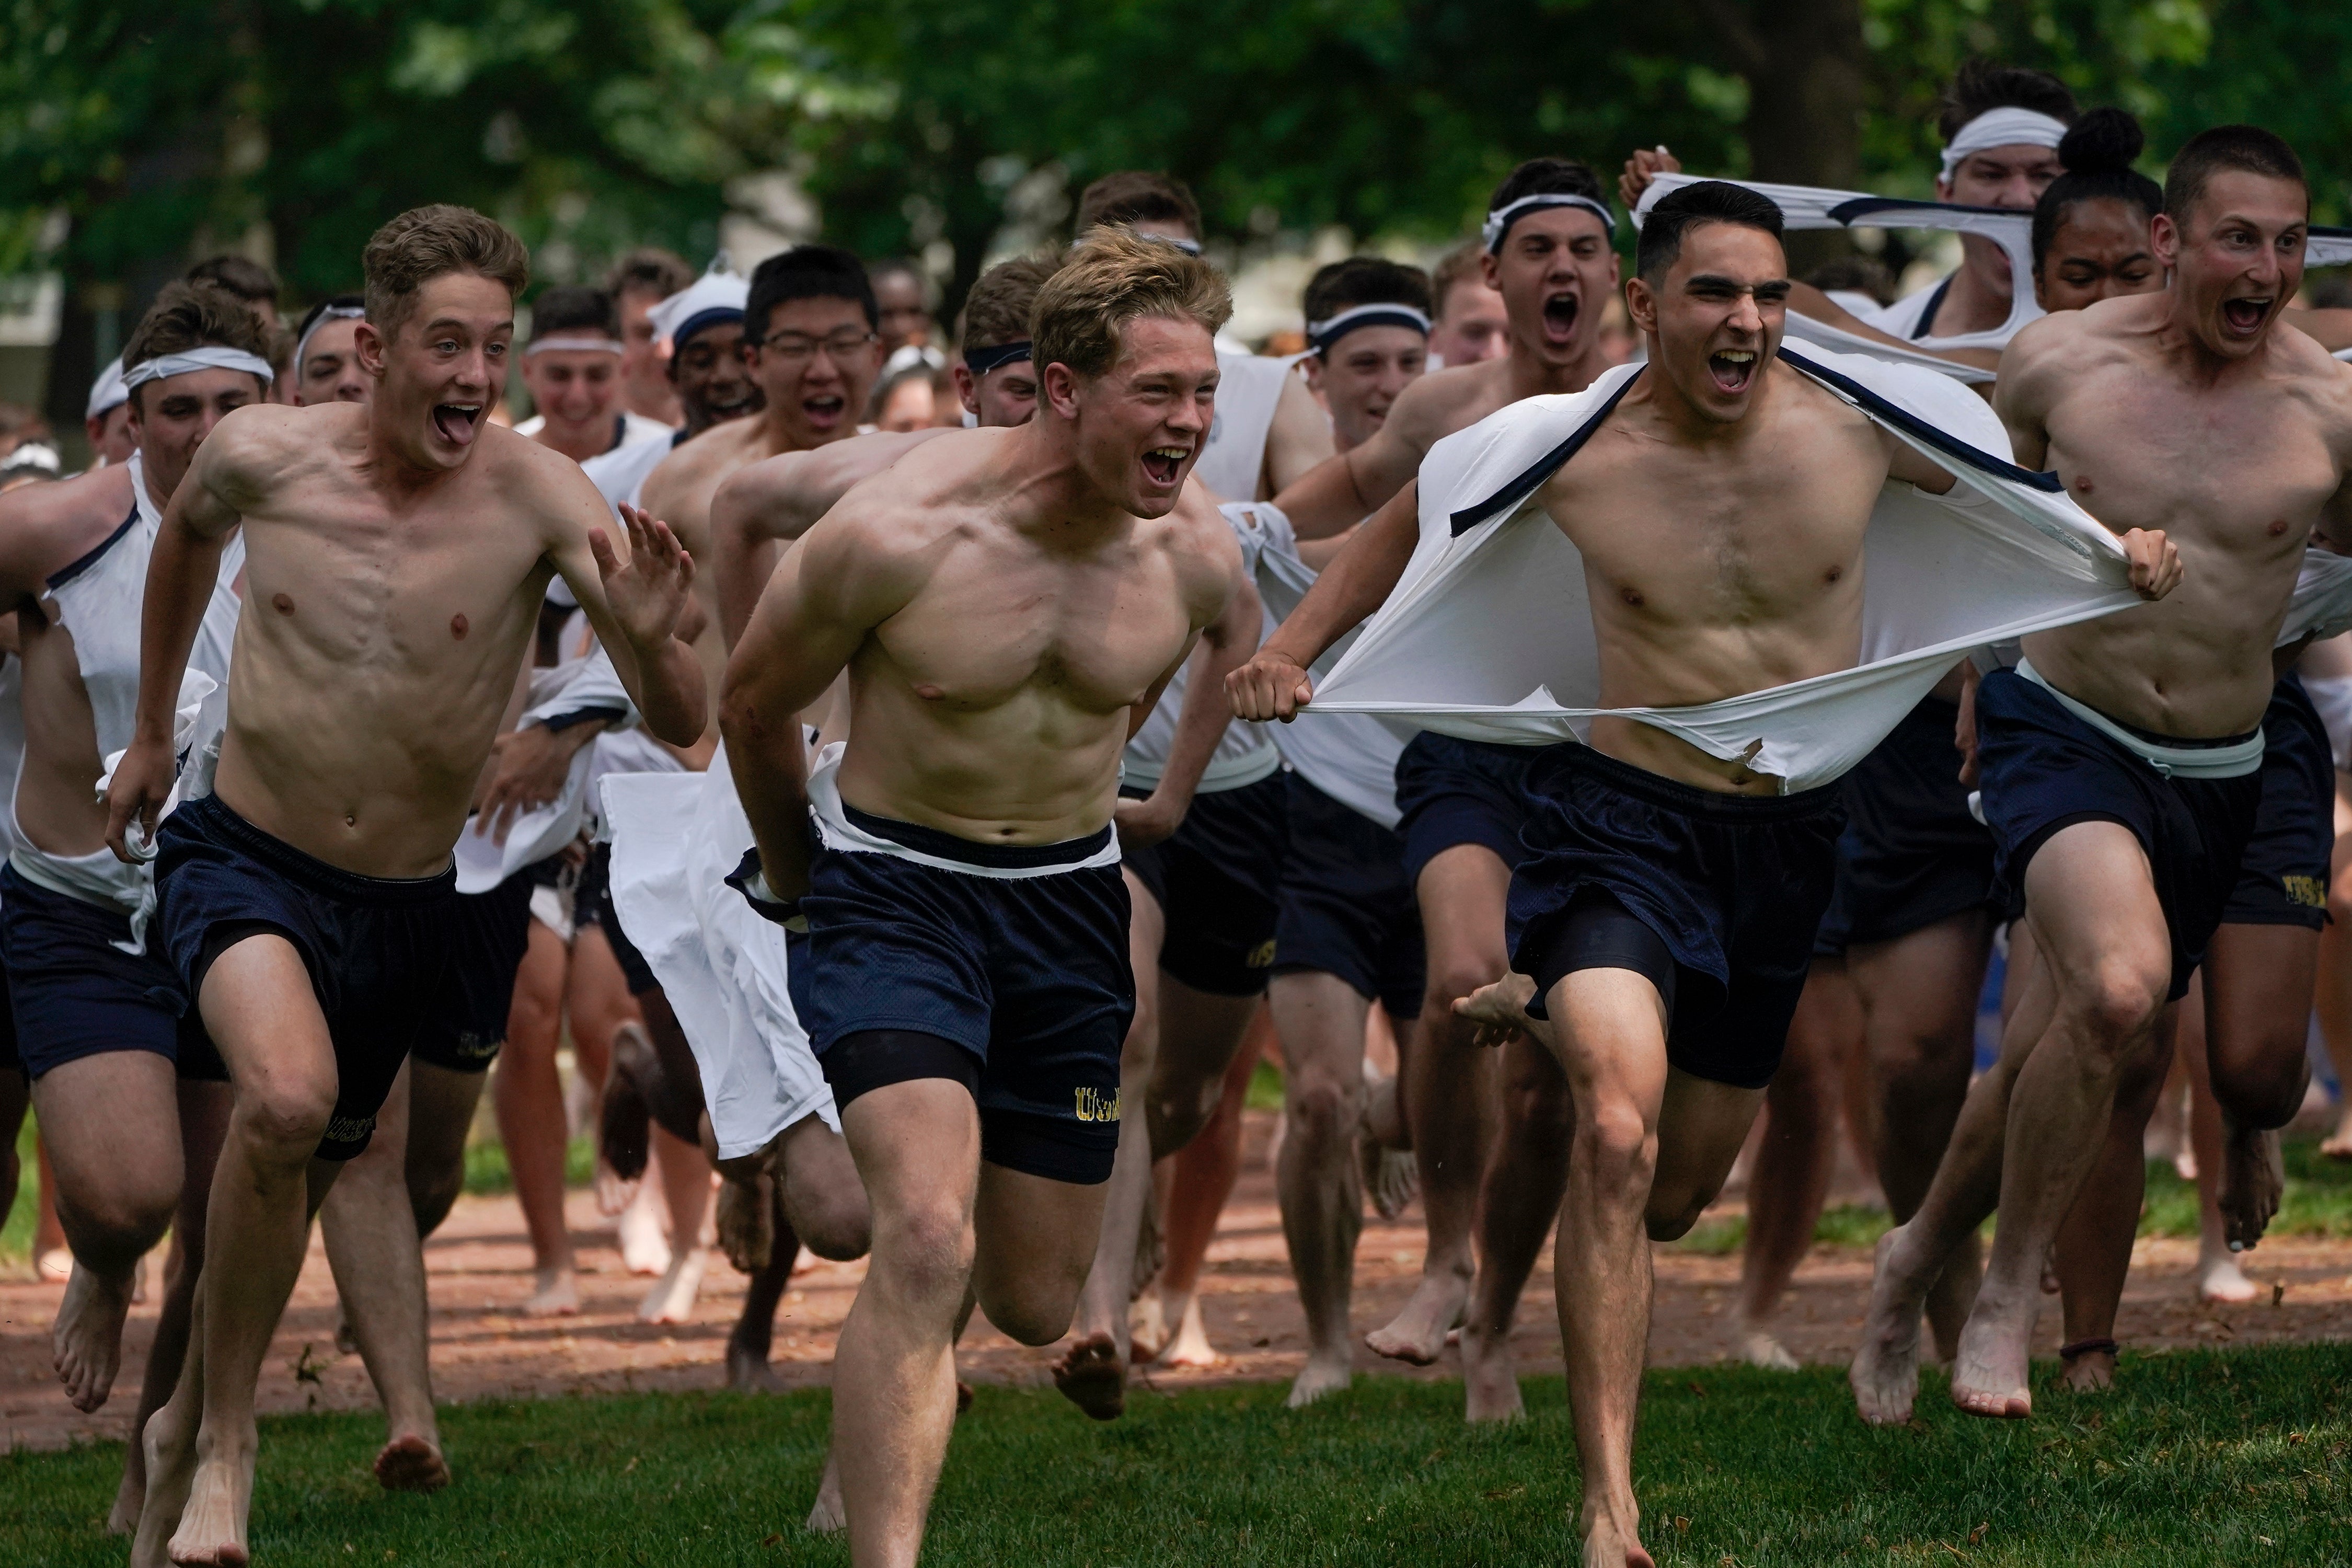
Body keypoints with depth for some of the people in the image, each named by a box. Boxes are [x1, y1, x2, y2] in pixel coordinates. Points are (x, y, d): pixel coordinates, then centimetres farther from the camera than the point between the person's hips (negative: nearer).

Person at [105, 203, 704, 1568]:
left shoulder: (538, 496, -16)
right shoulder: (262, 456, -11)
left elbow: (684, 726, -21)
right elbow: (188, 532, 16)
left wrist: (648, 641, -43)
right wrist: (153, 730, 25)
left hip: (407, 906, 2)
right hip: (244, 861, -2)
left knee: (296, 1186, 16)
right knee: (288, 1096, -30)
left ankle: (188, 1426, 46)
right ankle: (224, 1444, -13)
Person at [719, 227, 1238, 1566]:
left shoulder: (1199, 557, -8)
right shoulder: (897, 535, -21)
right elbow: (756, 702, -1)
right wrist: (794, 872, 14)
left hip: (1071, 902, 5)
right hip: (897, 890, -5)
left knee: (1036, 1305, 11)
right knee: (927, 1241, -25)